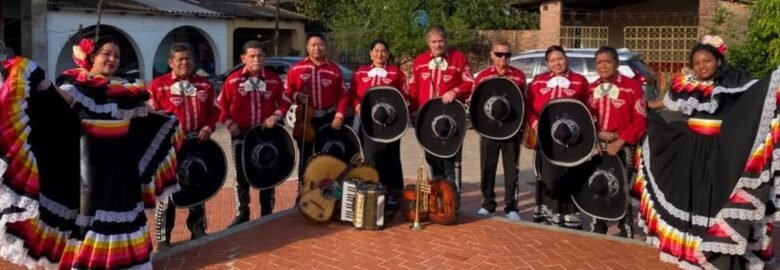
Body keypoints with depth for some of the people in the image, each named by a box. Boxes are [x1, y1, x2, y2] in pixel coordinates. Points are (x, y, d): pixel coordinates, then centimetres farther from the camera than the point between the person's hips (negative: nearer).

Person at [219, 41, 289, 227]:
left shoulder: (273, 80, -1)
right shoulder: (233, 80, -5)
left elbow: (284, 101, 7)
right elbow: (222, 105, 2)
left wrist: (276, 115, -10)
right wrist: (229, 123, -10)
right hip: (241, 135, 0)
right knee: (242, 177, 9)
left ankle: (267, 214, 20)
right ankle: (242, 215, 20)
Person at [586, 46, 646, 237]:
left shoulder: (632, 86, -8)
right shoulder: (592, 89, 9)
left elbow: (640, 120, -12)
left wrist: (620, 142, -17)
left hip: (622, 147, -5)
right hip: (597, 146, 5)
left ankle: (626, 232, 11)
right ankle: (597, 229, 24)